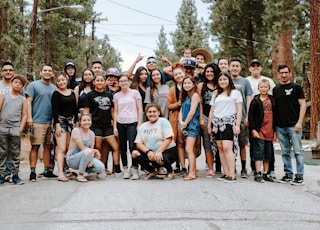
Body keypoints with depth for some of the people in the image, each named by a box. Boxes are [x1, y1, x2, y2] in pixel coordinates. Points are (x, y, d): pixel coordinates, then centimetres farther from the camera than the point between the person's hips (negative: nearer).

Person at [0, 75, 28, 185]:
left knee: (15, 153, 3)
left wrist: (20, 129, -5)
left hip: (15, 129, 0)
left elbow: (24, 115, 5)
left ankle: (15, 175, 9)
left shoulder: (23, 99, 8)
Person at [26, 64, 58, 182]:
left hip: (51, 122, 5)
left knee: (48, 146, 8)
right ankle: (32, 172, -3)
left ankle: (47, 170, 16)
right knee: (35, 146, -6)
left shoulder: (54, 88, 16)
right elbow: (28, 102, -2)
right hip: (37, 121, -4)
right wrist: (29, 117, -12)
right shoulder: (33, 85, 4)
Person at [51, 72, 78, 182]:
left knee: (68, 149, 2)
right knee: (61, 149, -13)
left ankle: (64, 169, 8)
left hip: (71, 121, 6)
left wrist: (76, 122, 12)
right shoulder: (56, 94, -2)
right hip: (60, 122, -6)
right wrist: (57, 125, -14)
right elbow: (54, 111, -7)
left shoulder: (72, 93, 14)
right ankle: (60, 174, -16)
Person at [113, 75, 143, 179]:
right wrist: (115, 126, 5)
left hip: (132, 123, -3)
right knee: (123, 148, 3)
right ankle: (125, 169, 10)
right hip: (120, 124, 3)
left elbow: (140, 109, 2)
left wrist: (139, 124, -5)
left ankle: (135, 169, -3)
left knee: (132, 146, -13)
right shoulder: (116, 95, 12)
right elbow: (115, 112, 12)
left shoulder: (135, 93, 4)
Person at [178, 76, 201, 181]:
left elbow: (192, 111, -12)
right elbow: (181, 111, 12)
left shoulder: (195, 95, -5)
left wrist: (185, 123, -7)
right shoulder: (185, 97, 20)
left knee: (188, 149, -16)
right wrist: (181, 122, -5)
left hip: (192, 125, -8)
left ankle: (191, 173, -18)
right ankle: (194, 171, 12)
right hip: (184, 125, 8)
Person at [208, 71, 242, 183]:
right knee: (220, 148, 0)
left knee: (227, 147, -17)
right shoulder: (216, 95, 21)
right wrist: (209, 125, 14)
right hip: (217, 122, 5)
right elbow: (212, 110, 20)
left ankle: (232, 175, -16)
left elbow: (239, 110, 1)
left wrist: (237, 125, -7)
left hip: (229, 122, -5)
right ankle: (226, 173, 4)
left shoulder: (235, 92, 7)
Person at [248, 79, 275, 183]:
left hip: (269, 131, 5)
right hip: (259, 131, -5)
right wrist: (253, 130, -11)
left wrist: (275, 130, 11)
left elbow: (275, 115, 14)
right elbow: (250, 116, -4)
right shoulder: (255, 101, -1)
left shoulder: (272, 100, 11)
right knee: (259, 152, -6)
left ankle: (266, 173, 20)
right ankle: (258, 174, -2)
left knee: (268, 153, 10)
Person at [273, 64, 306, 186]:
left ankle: (300, 176, 2)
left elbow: (303, 105, -3)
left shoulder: (296, 87, 1)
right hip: (280, 126, 5)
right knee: (285, 152, 10)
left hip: (293, 125, -4)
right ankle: (288, 174, 18)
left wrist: (299, 122, -12)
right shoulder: (276, 89, 13)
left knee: (298, 151, -2)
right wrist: (273, 126, 11)